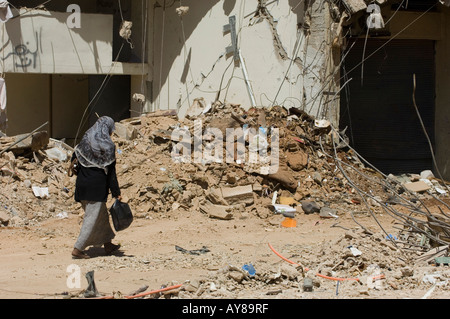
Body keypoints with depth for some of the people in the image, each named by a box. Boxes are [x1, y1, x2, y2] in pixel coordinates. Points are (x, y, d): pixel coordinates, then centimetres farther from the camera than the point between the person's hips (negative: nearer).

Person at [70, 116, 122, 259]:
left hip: (82, 184, 7)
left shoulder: (85, 141, 5)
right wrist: (116, 192, -5)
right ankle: (77, 249, -4)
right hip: (97, 187, -7)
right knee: (92, 218, 0)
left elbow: (74, 159, 7)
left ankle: (108, 245, 31)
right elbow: (111, 172, -11)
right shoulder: (108, 146, -10)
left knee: (102, 215, 20)